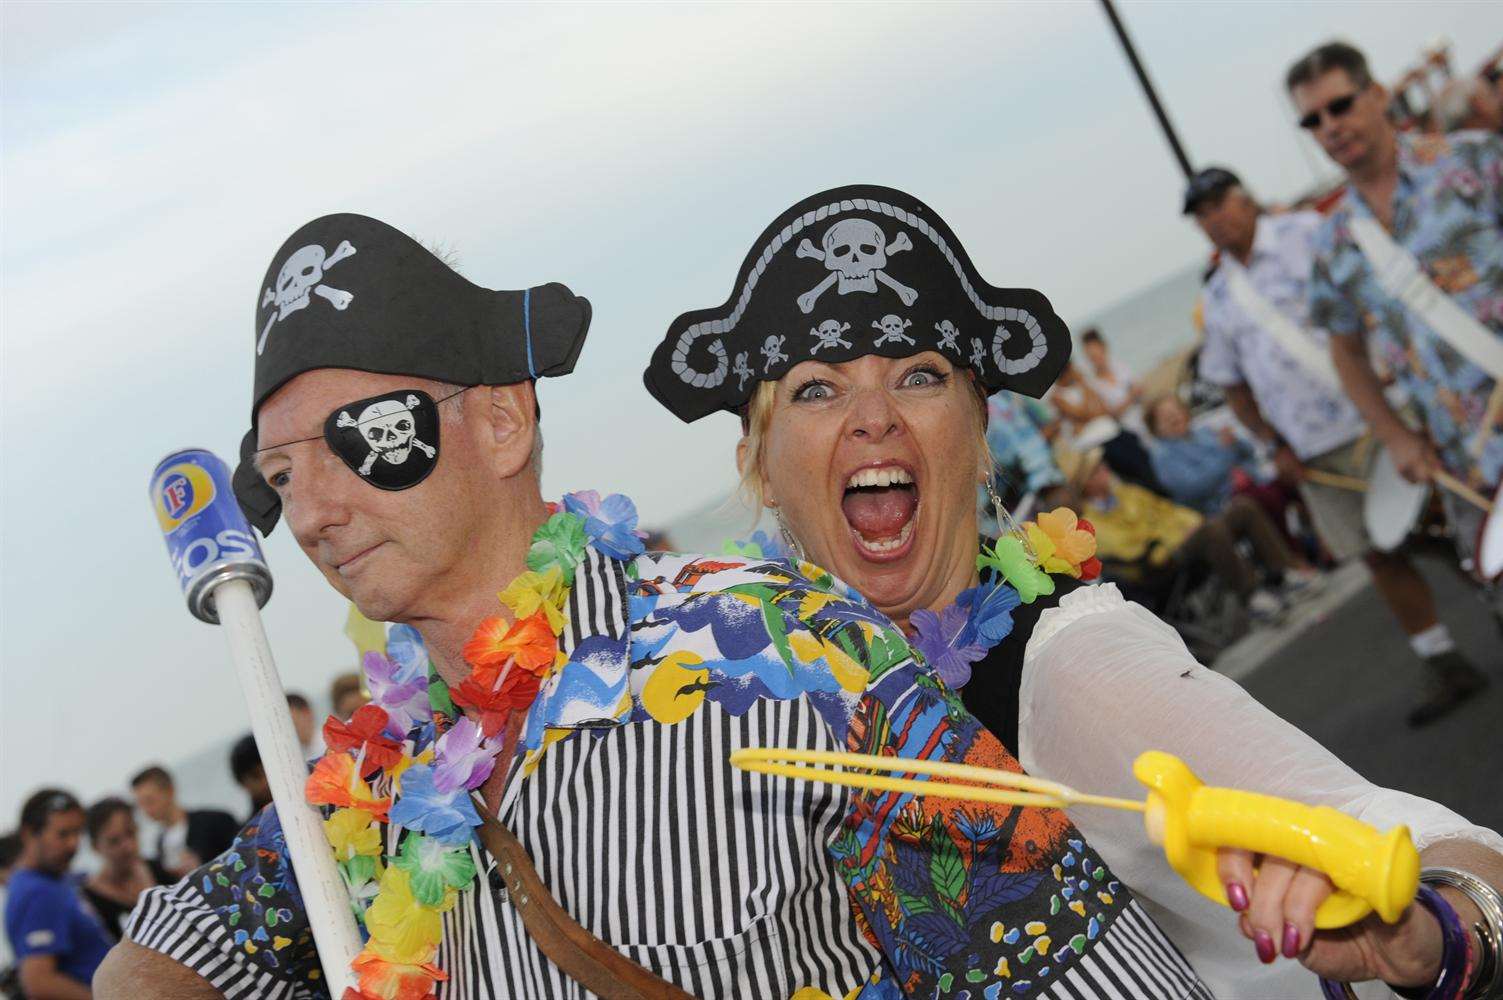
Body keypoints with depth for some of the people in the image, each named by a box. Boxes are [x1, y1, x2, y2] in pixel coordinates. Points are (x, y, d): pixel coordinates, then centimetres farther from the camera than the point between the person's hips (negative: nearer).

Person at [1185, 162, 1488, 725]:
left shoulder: (1307, 235, -1)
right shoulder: (1219, 297, 13)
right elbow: (1233, 384, 18)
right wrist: (1274, 446, 6)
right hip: (1314, 452, 4)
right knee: (1380, 554, 6)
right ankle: (1446, 668, 15)